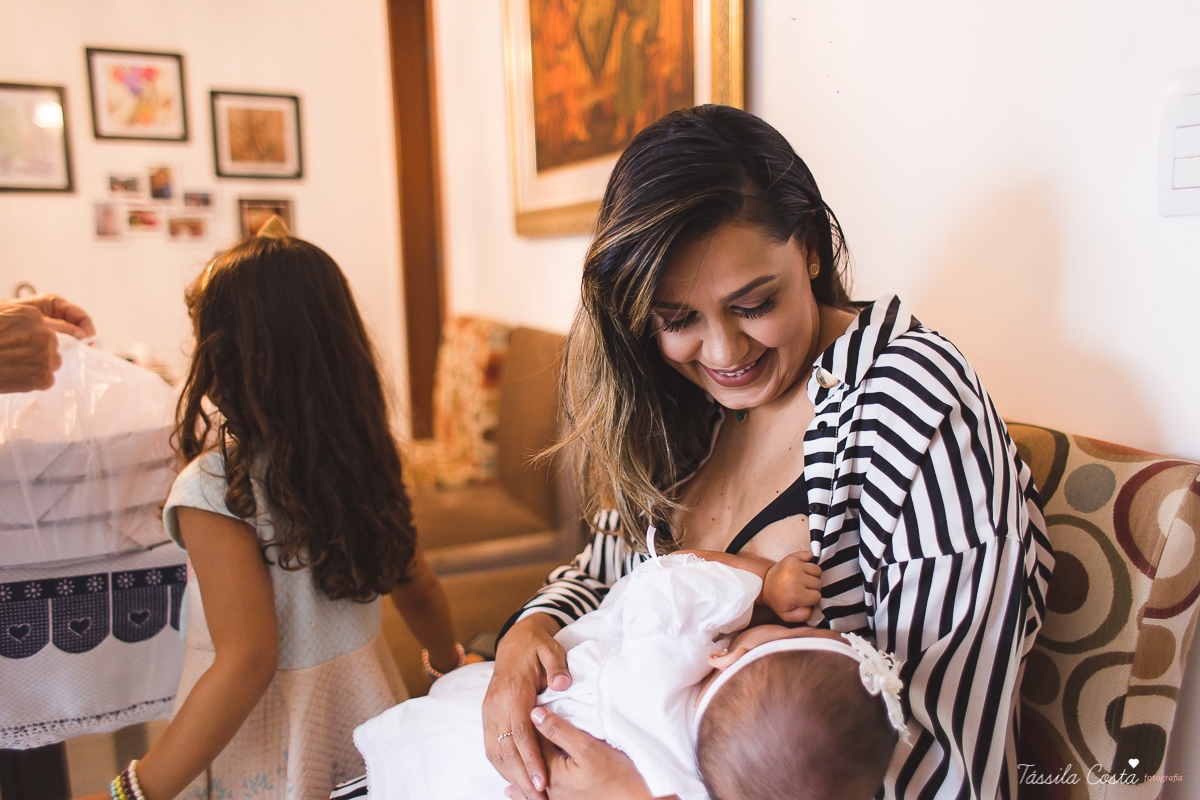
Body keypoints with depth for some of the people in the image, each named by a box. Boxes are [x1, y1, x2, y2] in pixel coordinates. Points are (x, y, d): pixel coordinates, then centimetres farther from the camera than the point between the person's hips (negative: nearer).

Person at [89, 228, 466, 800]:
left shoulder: (215, 487, -23)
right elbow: (419, 589, 6)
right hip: (366, 705, 5)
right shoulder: (365, 460, -5)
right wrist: (451, 665, 25)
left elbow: (247, 662, -26)